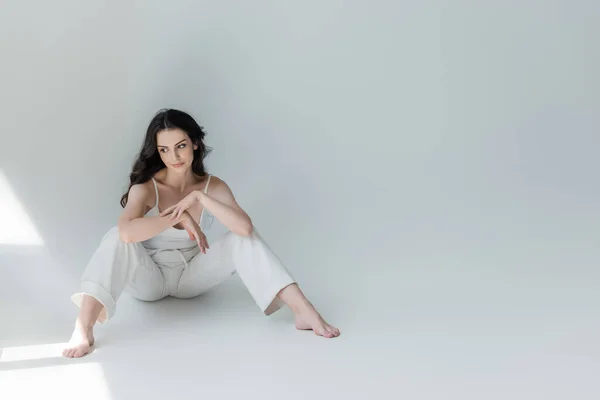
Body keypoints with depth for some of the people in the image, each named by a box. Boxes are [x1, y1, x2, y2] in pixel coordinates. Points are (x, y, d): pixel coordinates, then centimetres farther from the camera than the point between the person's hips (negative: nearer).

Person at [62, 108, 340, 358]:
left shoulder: (213, 186, -9)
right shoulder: (145, 187, -17)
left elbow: (245, 227, -28)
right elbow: (127, 231, -40)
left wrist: (199, 198, -31)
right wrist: (180, 216, -35)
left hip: (190, 275, 2)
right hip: (149, 277, -2)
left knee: (242, 239, -21)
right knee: (117, 238, -33)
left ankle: (303, 310, -30)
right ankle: (83, 328, -49)